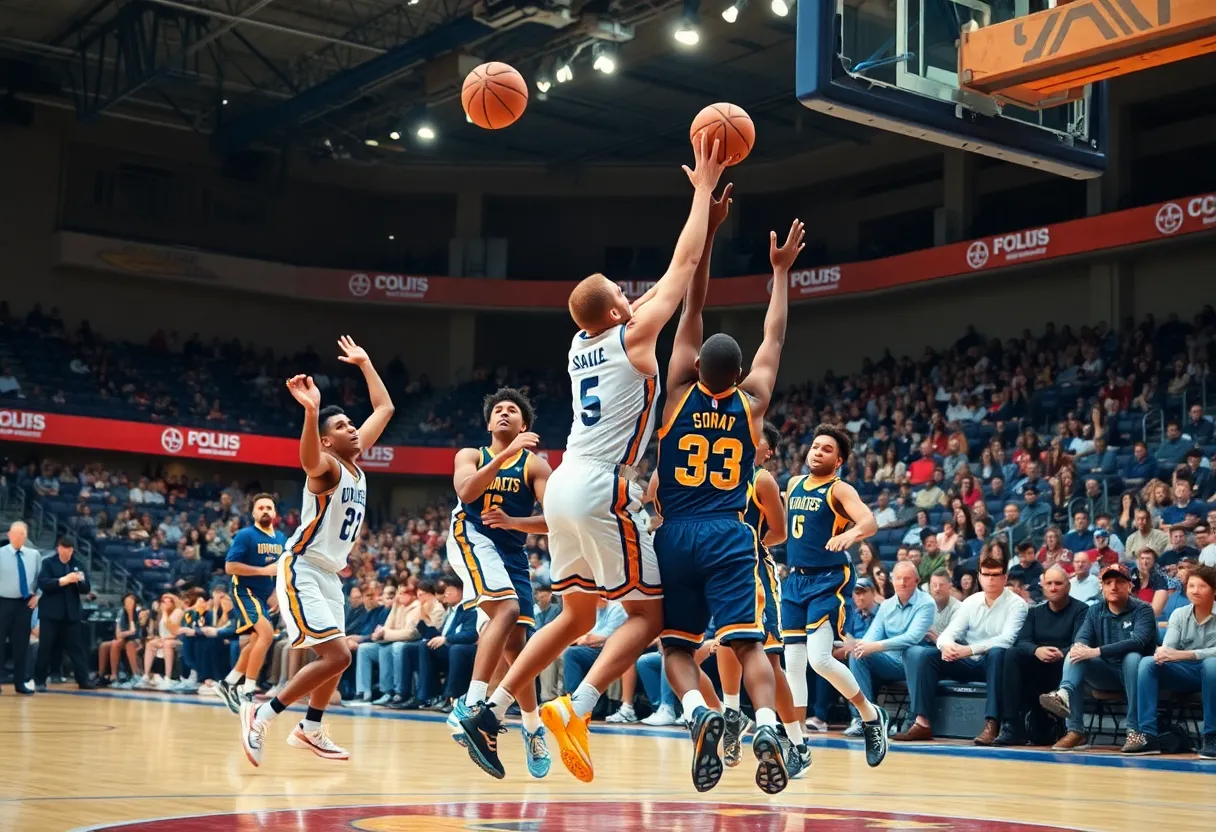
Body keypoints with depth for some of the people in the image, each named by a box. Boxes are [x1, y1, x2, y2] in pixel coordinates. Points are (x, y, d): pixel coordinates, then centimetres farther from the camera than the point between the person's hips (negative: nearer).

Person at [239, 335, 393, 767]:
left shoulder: (356, 462, 7)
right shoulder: (327, 466, -16)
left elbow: (384, 409, 19)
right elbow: (308, 459, -44)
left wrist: (364, 363, 18)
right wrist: (311, 411, -60)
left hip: (330, 573, 9)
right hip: (302, 570, -9)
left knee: (335, 658, 16)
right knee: (336, 656, -17)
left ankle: (310, 729, 33)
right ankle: (260, 716, -8)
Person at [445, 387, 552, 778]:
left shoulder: (535, 465, 5)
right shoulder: (470, 455, 7)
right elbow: (466, 491, -15)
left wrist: (512, 522, -19)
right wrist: (506, 455, -23)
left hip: (512, 551, 3)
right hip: (471, 538, -2)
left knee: (515, 641, 2)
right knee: (507, 610, -28)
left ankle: (533, 726, 23)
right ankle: (470, 704, -30)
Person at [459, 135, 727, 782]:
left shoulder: (582, 345, 15)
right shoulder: (632, 338, -5)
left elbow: (667, 280, 26)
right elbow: (684, 265, -1)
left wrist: (703, 211, 29)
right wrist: (703, 188, 9)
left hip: (564, 487, 8)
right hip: (602, 491, -8)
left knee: (577, 615, 18)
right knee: (648, 614, 1)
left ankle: (488, 714, 13)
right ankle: (575, 709, -16)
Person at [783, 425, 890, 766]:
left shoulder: (839, 489, -6)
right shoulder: (793, 485, 13)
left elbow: (870, 521, -24)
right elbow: (782, 526, 30)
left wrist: (852, 532, -44)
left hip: (829, 580, -7)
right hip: (796, 580, 7)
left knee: (819, 658, -18)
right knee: (793, 664, 4)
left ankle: (871, 715, 4)